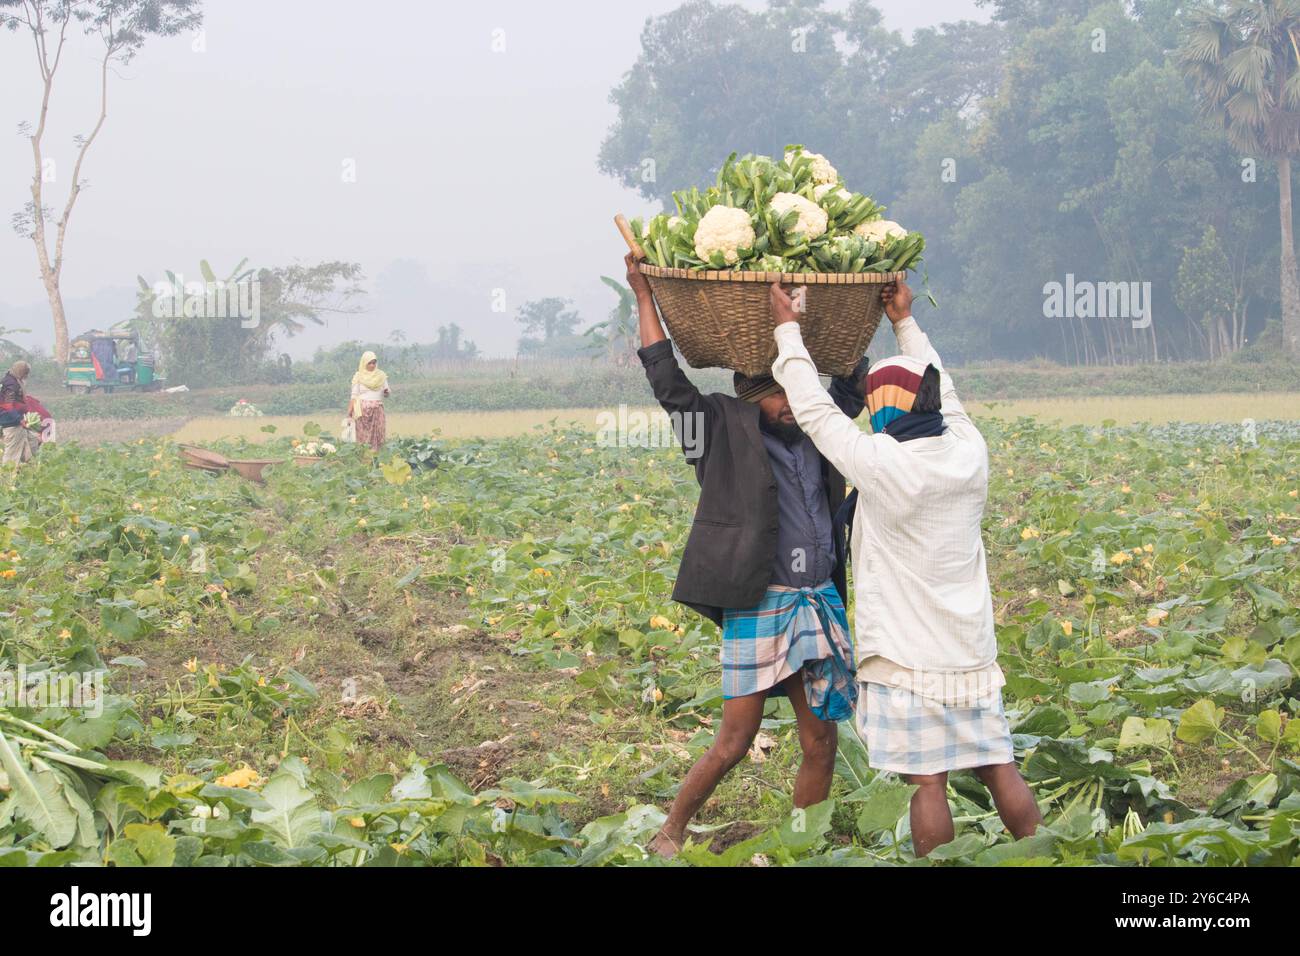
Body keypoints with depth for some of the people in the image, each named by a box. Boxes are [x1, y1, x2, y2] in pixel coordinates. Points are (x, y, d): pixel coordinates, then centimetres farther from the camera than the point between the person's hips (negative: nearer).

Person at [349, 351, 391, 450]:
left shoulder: (381, 376, 10)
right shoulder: (359, 377, 2)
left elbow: (387, 394, 12)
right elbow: (354, 396, 1)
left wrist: (387, 392, -11)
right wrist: (350, 411, -8)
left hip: (377, 410, 3)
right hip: (362, 410, -2)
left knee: (377, 436, -5)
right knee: (363, 436, -6)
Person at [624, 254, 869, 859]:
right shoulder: (728, 434, -3)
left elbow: (850, 387, 29)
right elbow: (668, 383, -8)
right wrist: (644, 297, -7)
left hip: (819, 605, 5)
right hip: (757, 605, -5)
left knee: (820, 744, 7)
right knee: (735, 741, -2)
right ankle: (668, 837, 15)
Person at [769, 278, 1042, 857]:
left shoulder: (881, 465, -15)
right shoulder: (970, 454, 2)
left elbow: (814, 410, -4)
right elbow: (943, 395, 21)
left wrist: (787, 329, 7)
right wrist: (905, 323, 31)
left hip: (908, 656, -6)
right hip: (972, 650, 6)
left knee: (927, 778, -4)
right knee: (998, 766, 10)